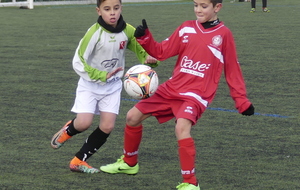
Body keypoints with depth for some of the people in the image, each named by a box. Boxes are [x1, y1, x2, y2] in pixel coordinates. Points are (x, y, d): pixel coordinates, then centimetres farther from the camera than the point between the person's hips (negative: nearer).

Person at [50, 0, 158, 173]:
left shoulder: (128, 31, -11)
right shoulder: (95, 33, -22)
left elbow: (141, 49, 3)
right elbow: (78, 62, -20)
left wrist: (149, 59, -20)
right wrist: (102, 76, -28)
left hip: (113, 86, 4)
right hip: (90, 84, -4)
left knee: (108, 126, -6)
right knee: (84, 123, -17)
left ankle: (79, 161, 10)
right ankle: (67, 131, 20)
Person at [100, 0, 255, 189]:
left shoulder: (224, 34, -5)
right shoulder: (186, 28, 5)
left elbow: (233, 70, 2)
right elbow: (162, 52, 8)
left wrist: (242, 101, 2)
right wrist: (145, 38, -9)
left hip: (197, 94, -6)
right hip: (172, 88, 6)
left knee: (182, 127, -32)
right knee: (133, 116, 7)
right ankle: (129, 163, 31)